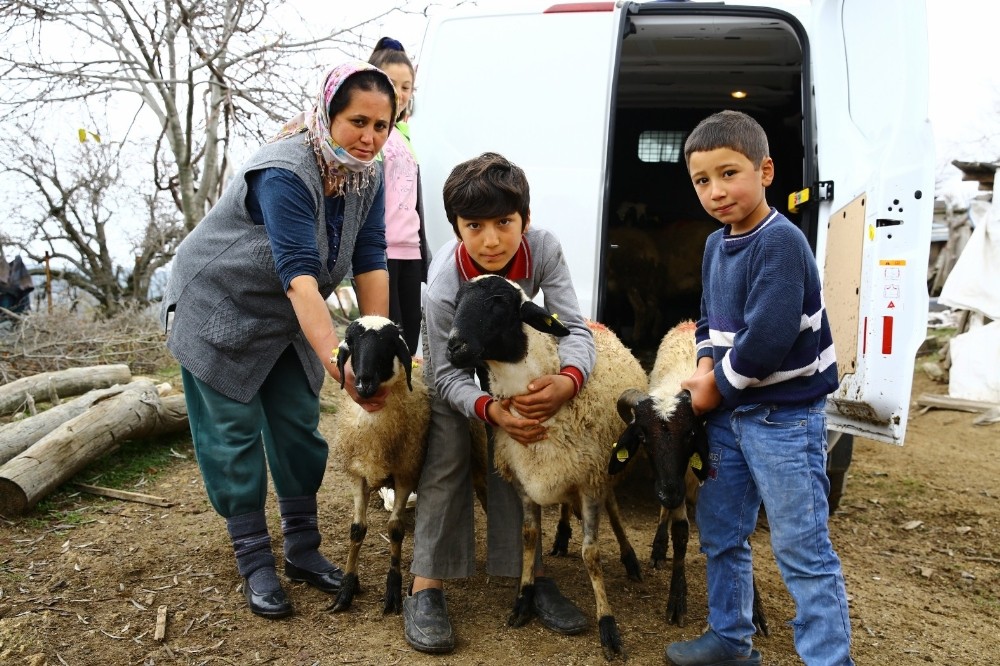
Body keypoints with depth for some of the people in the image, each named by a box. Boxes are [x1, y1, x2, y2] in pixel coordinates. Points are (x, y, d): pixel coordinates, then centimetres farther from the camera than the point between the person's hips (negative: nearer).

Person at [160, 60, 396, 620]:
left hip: (288, 320, 6)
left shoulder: (368, 175, -9)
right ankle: (256, 564, 14)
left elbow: (370, 263, -13)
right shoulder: (285, 173, -31)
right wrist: (337, 358, -46)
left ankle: (304, 550, 22)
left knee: (299, 427, 8)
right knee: (234, 434, 0)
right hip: (219, 310, -6)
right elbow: (300, 274, -39)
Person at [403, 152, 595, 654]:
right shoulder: (444, 283, -37)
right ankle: (426, 586, -4)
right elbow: (448, 374, -30)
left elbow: (575, 328, -33)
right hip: (454, 356, -2)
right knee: (448, 460, -12)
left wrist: (568, 379, -54)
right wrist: (491, 409, -49)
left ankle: (531, 573, 8)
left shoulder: (543, 249, -33)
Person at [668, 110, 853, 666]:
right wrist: (707, 365, -4)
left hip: (785, 417, -9)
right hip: (730, 413, 9)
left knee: (803, 549, 0)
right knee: (720, 534, 18)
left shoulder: (781, 242, -19)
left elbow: (768, 338, -26)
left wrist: (717, 388, -13)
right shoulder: (716, 245, 8)